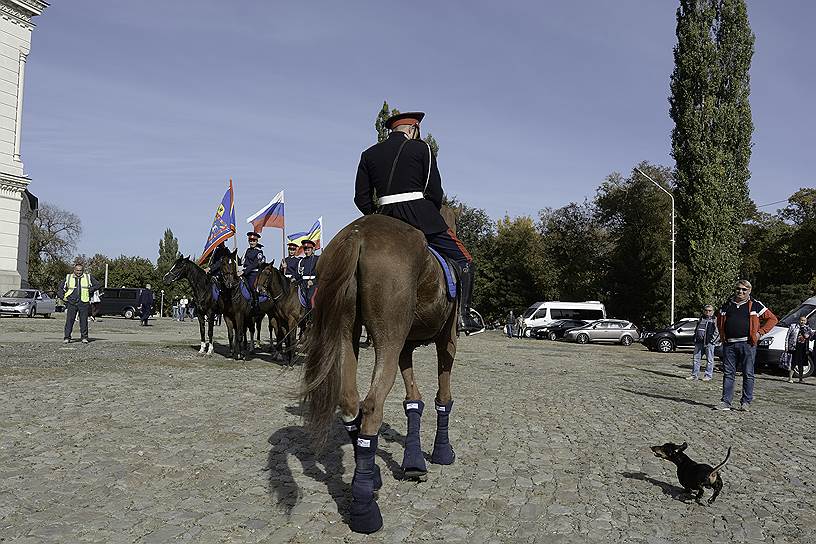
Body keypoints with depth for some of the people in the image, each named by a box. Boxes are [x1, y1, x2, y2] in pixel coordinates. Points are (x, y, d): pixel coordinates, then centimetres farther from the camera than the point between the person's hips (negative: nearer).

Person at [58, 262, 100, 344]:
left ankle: (84, 338, 6)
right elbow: (61, 288, 22)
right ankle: (67, 337, 0)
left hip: (83, 303, -1)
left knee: (84, 321, -1)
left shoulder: (88, 277, 11)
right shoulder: (68, 278, 14)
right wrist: (62, 297, 7)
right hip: (71, 302, 1)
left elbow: (97, 285, 14)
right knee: (69, 320, -4)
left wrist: (89, 291, 1)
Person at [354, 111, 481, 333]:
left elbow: (361, 198, 10)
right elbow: (435, 191, 0)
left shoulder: (369, 154, 15)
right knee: (463, 260, 5)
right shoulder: (421, 148, 5)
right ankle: (462, 315, -4)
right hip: (419, 213, -4)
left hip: (385, 218, 4)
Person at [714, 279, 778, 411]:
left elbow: (772, 319, 5)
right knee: (728, 373, 3)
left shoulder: (755, 305, 3)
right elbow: (719, 320, 29)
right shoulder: (727, 305, 14)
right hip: (729, 344, 3)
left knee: (748, 374, 2)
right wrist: (722, 335, 17)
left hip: (747, 344, -3)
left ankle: (746, 402, 10)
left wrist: (760, 332, -2)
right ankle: (725, 402, 5)